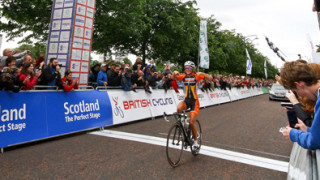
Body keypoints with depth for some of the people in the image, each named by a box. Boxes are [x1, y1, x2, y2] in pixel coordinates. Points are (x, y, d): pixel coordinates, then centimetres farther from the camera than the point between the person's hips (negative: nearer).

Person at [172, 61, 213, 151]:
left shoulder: (196, 76, -6)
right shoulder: (183, 76, 3)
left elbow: (210, 78, -12)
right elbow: (173, 78, 9)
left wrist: (202, 74, -29)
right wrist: (174, 73, -12)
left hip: (194, 101, -3)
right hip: (186, 100, 3)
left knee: (192, 122, -8)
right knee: (179, 108, -32)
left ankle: (195, 141, 16)